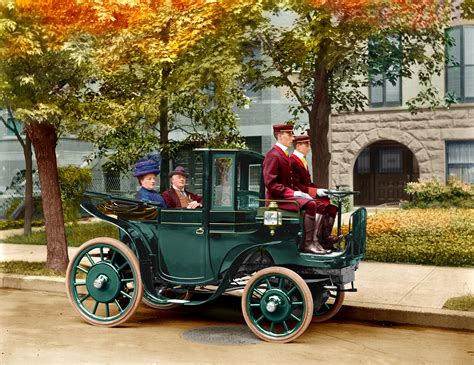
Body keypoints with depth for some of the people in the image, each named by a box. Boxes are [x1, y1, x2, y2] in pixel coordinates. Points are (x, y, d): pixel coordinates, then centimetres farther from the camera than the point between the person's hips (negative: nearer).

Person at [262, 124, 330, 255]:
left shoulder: (283, 154, 19)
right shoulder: (273, 155, -13)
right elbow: (270, 183, -21)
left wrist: (299, 192, 3)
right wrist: (293, 193, -20)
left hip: (287, 194, 10)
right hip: (277, 198, -10)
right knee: (310, 204, -27)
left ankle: (316, 241, -7)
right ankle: (306, 244, -22)